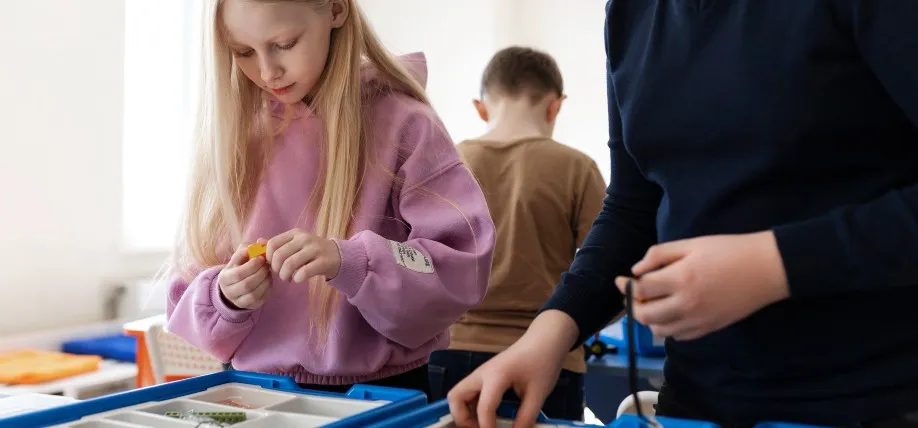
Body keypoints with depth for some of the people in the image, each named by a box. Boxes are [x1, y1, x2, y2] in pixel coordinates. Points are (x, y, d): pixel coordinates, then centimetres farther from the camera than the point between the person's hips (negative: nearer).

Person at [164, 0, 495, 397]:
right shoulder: (234, 132, 5)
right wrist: (224, 299, -16)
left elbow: (463, 267, -12)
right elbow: (189, 302, 6)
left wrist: (349, 262, -26)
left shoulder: (400, 123, -6)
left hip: (383, 392, -4)